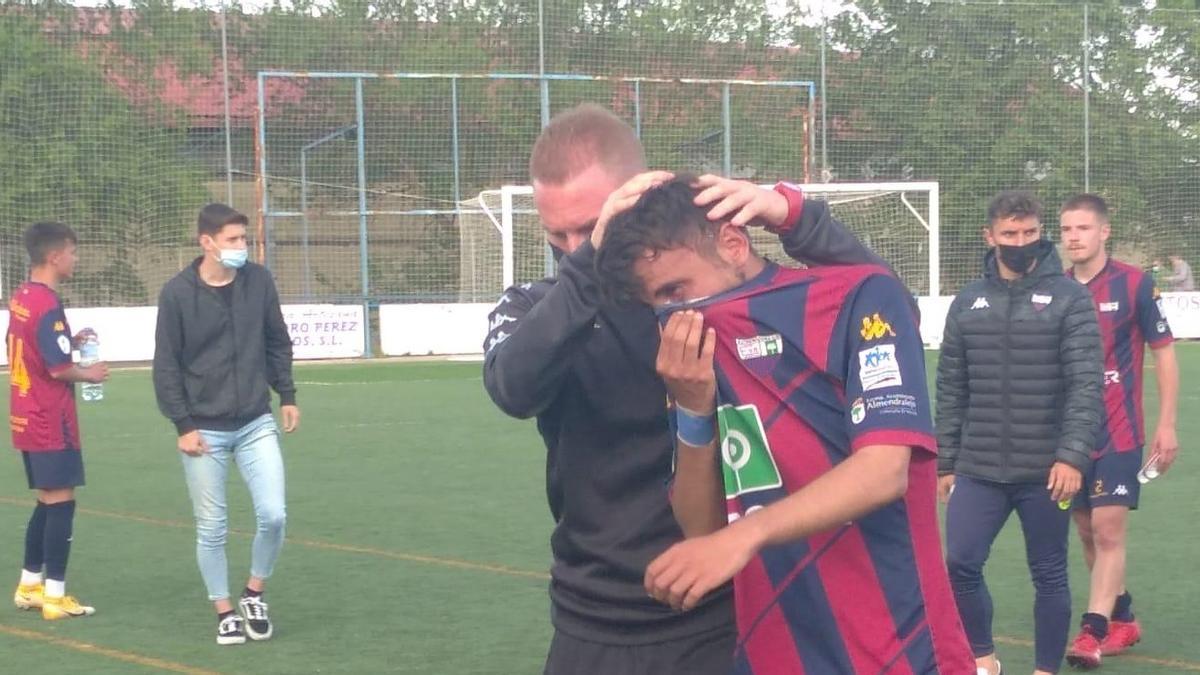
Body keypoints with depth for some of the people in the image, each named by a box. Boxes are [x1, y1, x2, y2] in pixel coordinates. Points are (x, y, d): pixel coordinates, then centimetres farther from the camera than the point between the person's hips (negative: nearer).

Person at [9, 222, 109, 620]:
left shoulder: (21, 298, 9)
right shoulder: (48, 304, -19)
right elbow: (58, 368, -20)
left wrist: (71, 341, 11)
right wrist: (90, 374, -3)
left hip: (26, 419, 9)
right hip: (51, 423, -9)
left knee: (48, 502, 17)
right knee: (61, 503, -3)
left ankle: (29, 586, 22)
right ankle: (54, 597, 1)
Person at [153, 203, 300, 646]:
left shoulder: (259, 281, 0)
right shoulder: (177, 294, -9)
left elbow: (278, 343, 12)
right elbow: (166, 365, -5)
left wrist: (287, 396, 8)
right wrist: (183, 425, -9)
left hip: (257, 425, 2)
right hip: (204, 431, -2)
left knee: (273, 515, -7)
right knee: (211, 529, 4)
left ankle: (254, 594, 17)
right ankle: (224, 611, 21)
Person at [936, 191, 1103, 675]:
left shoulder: (1069, 297, -3)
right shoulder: (968, 303, 8)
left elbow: (1086, 383, -10)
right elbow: (951, 390, 12)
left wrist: (1073, 455, -19)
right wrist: (946, 461, 10)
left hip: (1045, 471, -3)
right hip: (980, 469, 3)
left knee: (1049, 576, 6)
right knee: (960, 564, -3)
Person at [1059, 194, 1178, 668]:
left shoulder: (1135, 285, -7)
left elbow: (1163, 354, -2)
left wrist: (1167, 425, -7)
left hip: (1118, 435, -5)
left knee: (1108, 531, -10)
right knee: (1088, 533, 10)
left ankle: (1093, 631, -10)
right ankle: (1122, 620, 25)